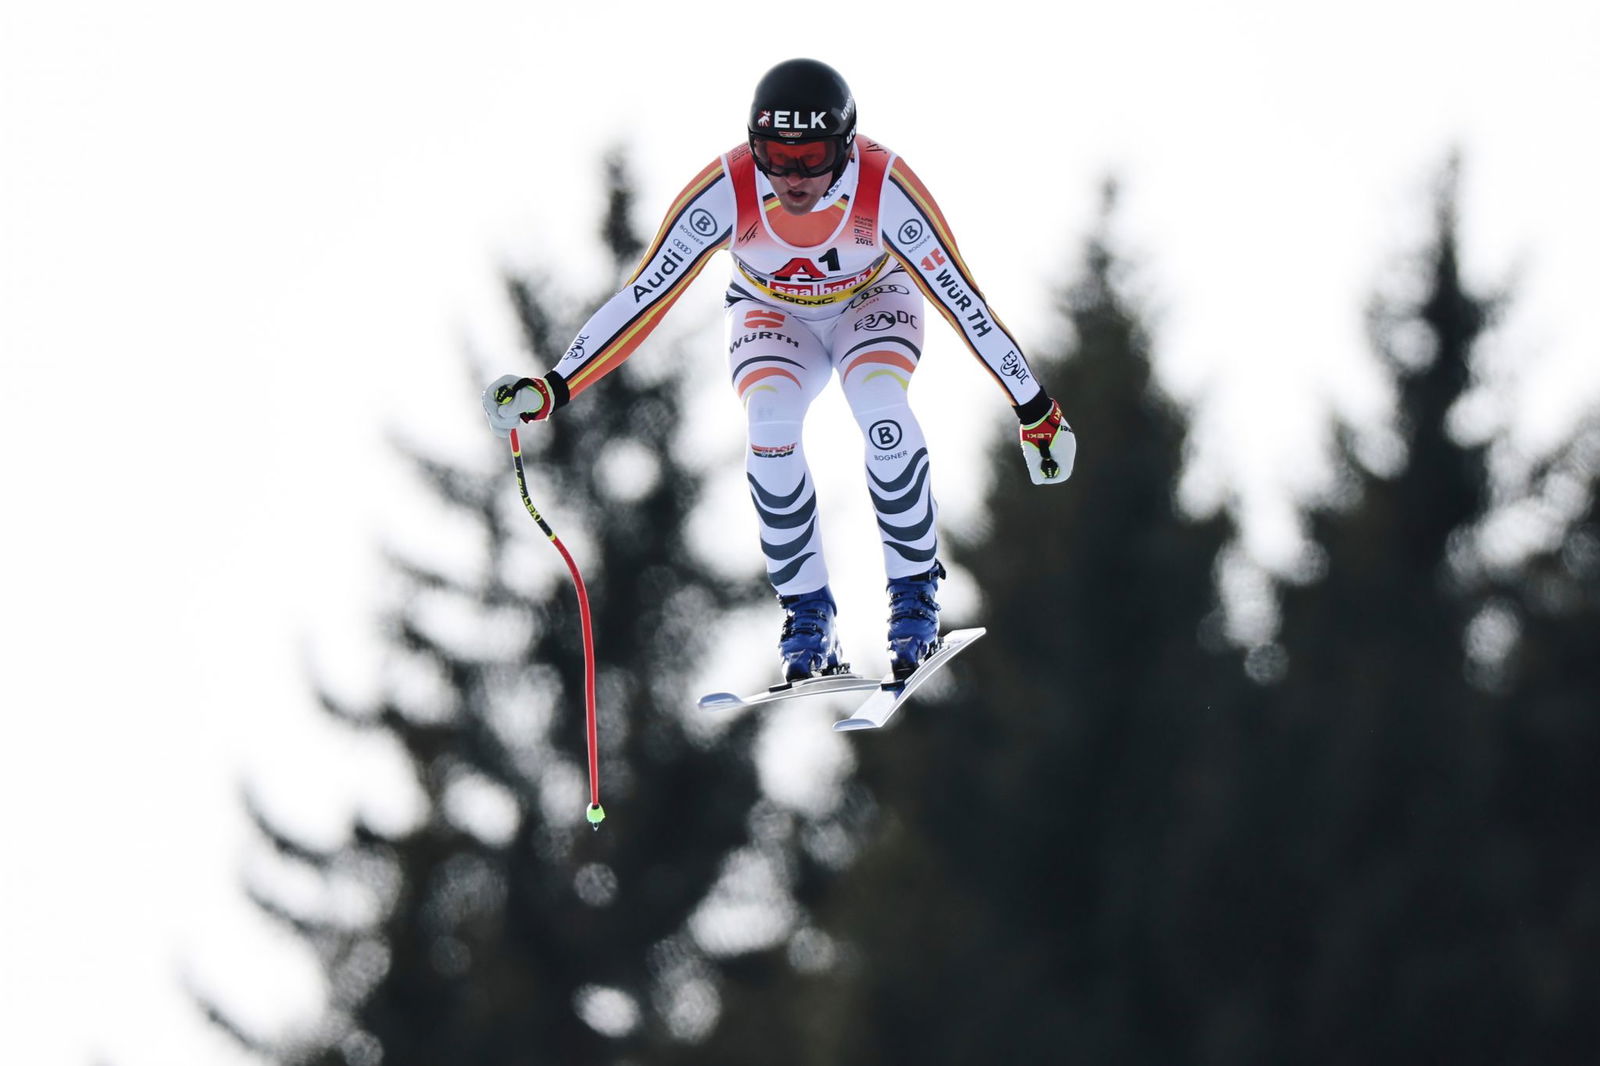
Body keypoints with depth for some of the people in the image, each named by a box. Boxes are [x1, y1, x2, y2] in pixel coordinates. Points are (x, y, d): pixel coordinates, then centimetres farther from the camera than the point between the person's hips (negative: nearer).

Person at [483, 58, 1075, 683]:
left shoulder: (885, 189, -35)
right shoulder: (725, 194, -33)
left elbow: (962, 300, -26)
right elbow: (645, 297, -27)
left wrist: (1036, 409, -19)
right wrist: (553, 389, -34)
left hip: (872, 300, -1)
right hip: (772, 314, 1)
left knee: (880, 407, -31)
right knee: (770, 421, -29)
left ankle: (915, 591, -12)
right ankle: (806, 608, -14)